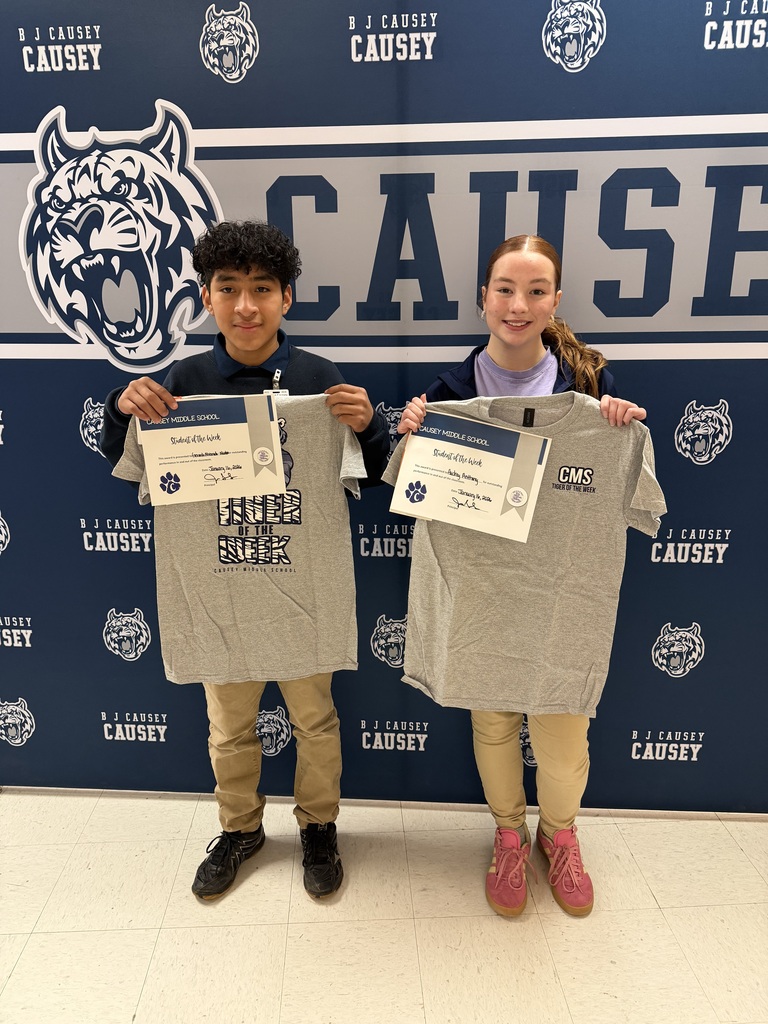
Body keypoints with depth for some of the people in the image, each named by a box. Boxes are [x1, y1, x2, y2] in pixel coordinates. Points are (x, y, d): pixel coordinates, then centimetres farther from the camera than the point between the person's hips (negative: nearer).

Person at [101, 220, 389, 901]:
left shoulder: (319, 377, -7)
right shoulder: (185, 380, -3)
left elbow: (373, 476, -1)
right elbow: (128, 469, 5)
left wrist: (368, 425, -21)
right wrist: (123, 408, -13)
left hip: (304, 579, -1)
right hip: (216, 579, 2)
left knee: (314, 716, 16)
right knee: (229, 722, 19)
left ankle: (319, 826, 41)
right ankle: (240, 828, 44)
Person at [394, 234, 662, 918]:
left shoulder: (588, 381, -4)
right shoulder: (450, 390, -5)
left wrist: (626, 429, -17)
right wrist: (410, 435, -18)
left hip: (562, 585, 0)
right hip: (478, 584, 0)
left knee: (563, 726, 8)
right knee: (492, 720, 15)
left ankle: (559, 835, 41)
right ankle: (509, 835, 43)